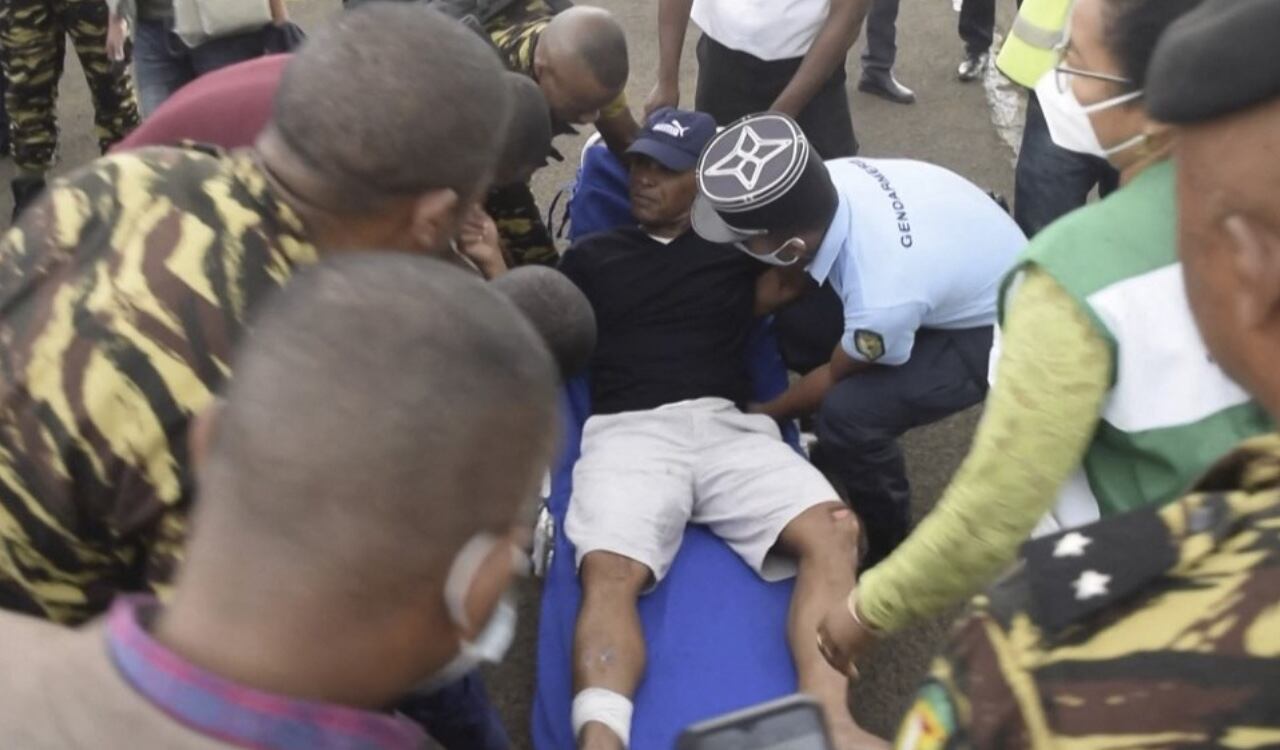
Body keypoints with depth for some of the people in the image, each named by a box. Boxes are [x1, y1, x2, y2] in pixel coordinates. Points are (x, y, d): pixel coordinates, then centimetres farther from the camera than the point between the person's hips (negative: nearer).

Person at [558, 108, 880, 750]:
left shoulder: (736, 245, 23)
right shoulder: (591, 255, 23)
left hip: (727, 425, 2)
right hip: (628, 431, -1)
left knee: (832, 531, -27)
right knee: (608, 574, -33)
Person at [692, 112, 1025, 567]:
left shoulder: (882, 299, -39)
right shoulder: (828, 183, -23)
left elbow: (837, 375, -16)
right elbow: (790, 277, 1)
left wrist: (762, 414, -1)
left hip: (997, 328, -7)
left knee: (848, 414, -24)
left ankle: (890, 547, 4)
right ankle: (832, 451, 23)